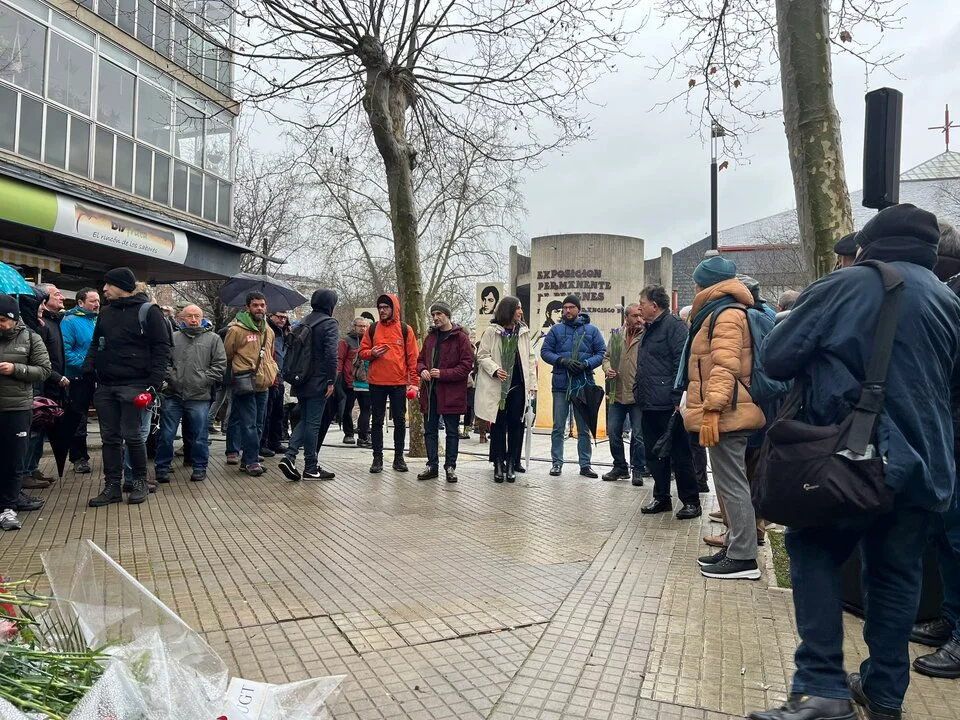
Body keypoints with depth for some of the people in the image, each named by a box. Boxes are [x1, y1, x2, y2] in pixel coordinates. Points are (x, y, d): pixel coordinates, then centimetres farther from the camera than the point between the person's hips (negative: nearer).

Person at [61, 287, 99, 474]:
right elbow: (66, 350, -19)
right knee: (79, 419, 5)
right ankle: (79, 458, 15)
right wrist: (85, 365, -23)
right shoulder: (70, 321, -10)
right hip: (80, 378, -5)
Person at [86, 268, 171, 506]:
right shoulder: (105, 312, 16)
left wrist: (154, 382, -16)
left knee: (131, 435, -4)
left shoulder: (148, 311, -5)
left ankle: (140, 482, 13)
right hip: (106, 386, 6)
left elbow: (161, 348, -8)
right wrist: (88, 371, 6)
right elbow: (96, 344, 22)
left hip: (133, 385, -6)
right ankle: (112, 486, 14)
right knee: (110, 437, 7)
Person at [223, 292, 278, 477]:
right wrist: (232, 376, 3)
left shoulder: (268, 331, 13)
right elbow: (226, 356, -2)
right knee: (249, 424, -8)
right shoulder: (236, 329, -9)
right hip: (244, 384, -7)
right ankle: (252, 461, -2)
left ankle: (248, 460, 20)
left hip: (263, 385, 7)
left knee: (258, 424, 11)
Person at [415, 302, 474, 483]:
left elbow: (466, 365, -11)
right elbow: (420, 359, 19)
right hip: (430, 391, 6)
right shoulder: (430, 336, 12)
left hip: (451, 393, -5)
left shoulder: (461, 337, -6)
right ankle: (432, 466, 21)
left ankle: (450, 467, 16)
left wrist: (443, 374, -17)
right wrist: (422, 370, -4)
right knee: (430, 430, 11)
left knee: (452, 432, 6)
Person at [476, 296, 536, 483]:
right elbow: (482, 356, -3)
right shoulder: (491, 331, -2)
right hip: (497, 386, -3)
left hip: (518, 385, 3)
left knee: (516, 425, 4)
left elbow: (530, 358, 10)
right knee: (498, 425, 3)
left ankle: (511, 464, 13)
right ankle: (498, 464, 13)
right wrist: (495, 370, -20)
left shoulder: (524, 331, 10)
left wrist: (533, 383, 4)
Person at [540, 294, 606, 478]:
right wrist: (563, 361, -14)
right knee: (558, 427, 5)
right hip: (561, 385, 0)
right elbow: (545, 351, 1)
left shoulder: (591, 330, 4)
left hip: (584, 385, 0)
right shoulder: (556, 330, 4)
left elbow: (601, 353, 2)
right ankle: (557, 462, 14)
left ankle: (585, 464, 17)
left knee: (584, 428, 8)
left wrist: (586, 364, -15)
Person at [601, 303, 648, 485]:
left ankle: (638, 470, 16)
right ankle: (620, 467, 26)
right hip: (617, 393, 5)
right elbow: (607, 357, 15)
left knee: (638, 435, 2)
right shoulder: (616, 334, 7)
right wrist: (608, 369, -6)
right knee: (613, 432, 10)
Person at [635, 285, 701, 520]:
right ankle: (661, 498, 23)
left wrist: (678, 399, -22)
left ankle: (691, 502, 9)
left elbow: (682, 364, -18)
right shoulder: (649, 329, 19)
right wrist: (638, 391, 18)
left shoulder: (673, 325, -10)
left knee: (680, 455, -1)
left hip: (668, 405, -9)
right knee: (654, 455, 13)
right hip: (649, 404, 9)